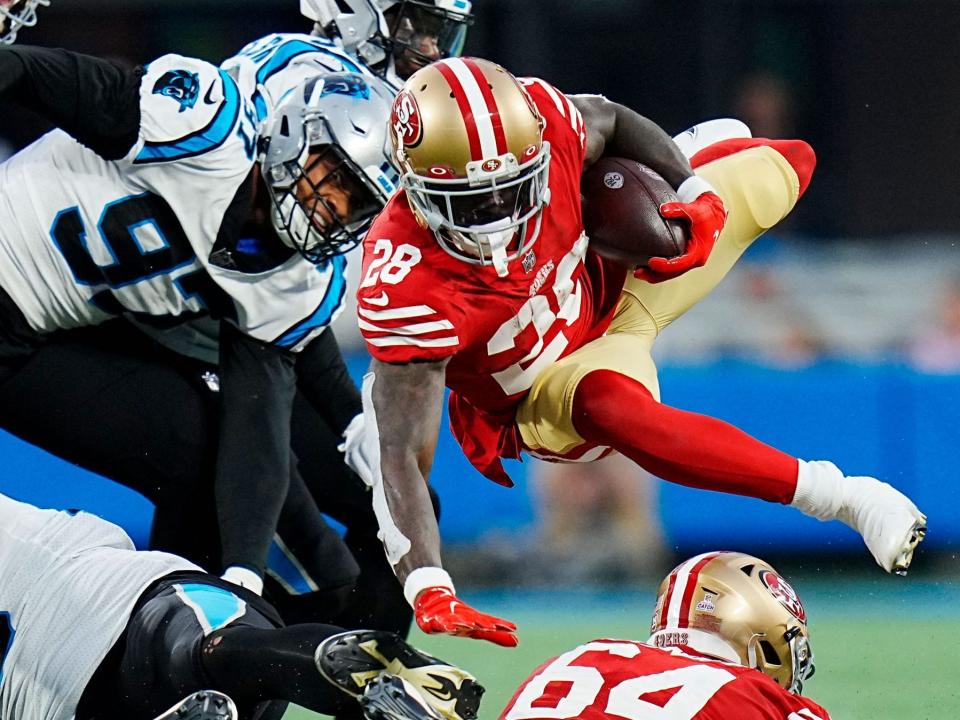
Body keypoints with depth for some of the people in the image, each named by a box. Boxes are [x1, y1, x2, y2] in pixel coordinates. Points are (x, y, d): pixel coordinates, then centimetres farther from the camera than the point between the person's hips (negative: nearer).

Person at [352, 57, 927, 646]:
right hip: (546, 394, -5)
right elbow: (402, 457, -37)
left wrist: (696, 197, -15)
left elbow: (610, 121, -2)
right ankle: (841, 496, -32)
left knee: (786, 164, 8)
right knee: (610, 404, -42)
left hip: (609, 288, 5)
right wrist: (429, 592, -49)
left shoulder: (540, 120, -29)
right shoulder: (408, 285, -39)